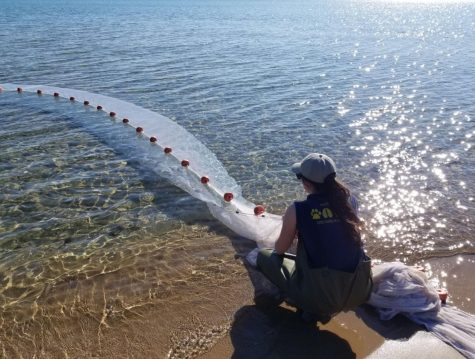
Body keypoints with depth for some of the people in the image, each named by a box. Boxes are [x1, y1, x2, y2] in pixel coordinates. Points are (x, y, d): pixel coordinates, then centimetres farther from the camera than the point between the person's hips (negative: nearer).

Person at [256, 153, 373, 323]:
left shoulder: (297, 210, -13)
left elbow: (280, 250, 3)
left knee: (264, 255, 13)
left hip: (320, 296, -4)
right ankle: (327, 308, 16)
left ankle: (311, 308, 7)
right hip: (360, 293, 5)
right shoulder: (350, 201, 0)